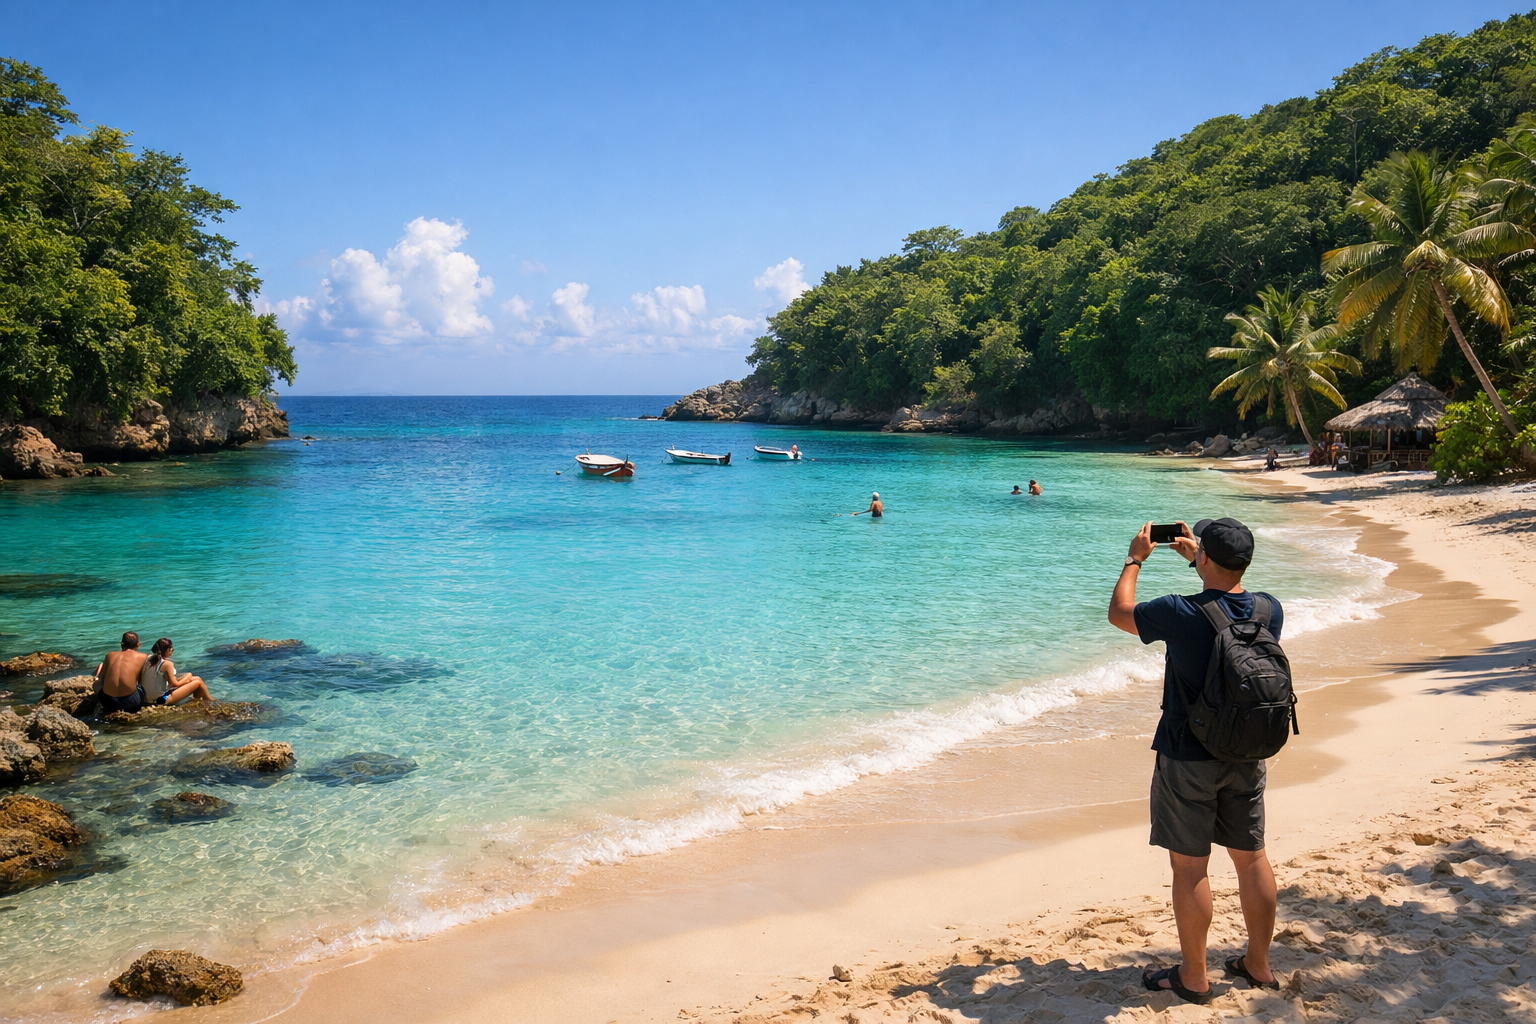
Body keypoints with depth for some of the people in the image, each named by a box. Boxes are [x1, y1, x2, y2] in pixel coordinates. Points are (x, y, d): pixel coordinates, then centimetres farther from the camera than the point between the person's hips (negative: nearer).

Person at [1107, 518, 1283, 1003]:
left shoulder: (1180, 614, -21)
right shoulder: (1268, 610, -5)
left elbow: (1119, 612, -2)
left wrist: (1135, 559, 12)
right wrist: (1196, 554, 28)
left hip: (1188, 758, -5)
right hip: (1248, 755, 6)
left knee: (1189, 865, 4)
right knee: (1251, 857, 16)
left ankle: (1193, 978, 14)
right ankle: (1259, 964, 30)